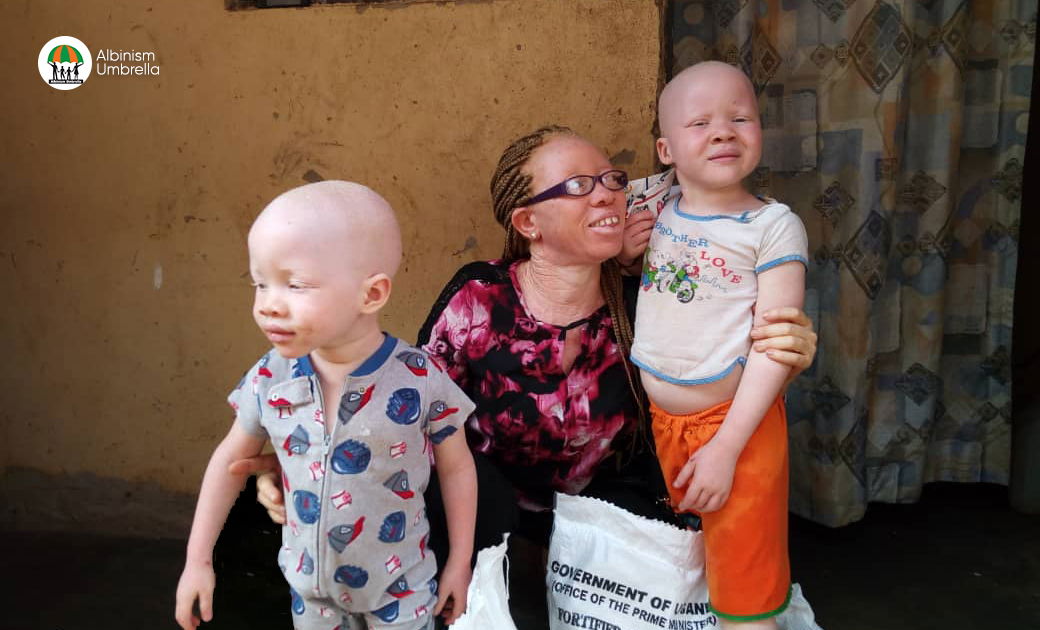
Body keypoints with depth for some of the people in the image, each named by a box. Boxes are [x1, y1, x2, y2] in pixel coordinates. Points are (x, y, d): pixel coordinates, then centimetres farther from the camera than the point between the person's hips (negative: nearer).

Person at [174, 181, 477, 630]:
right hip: (309, 583, 3)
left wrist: (460, 563, -2)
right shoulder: (269, 379, -15)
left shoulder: (420, 381, -24)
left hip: (400, 587, -2)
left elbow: (456, 469, -9)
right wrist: (198, 559, 3)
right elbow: (231, 459, 2)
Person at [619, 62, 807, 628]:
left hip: (735, 425, -4)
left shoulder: (773, 226, -11)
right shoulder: (654, 205, 0)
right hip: (656, 422, 4)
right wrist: (624, 248, -5)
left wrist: (725, 448, -19)